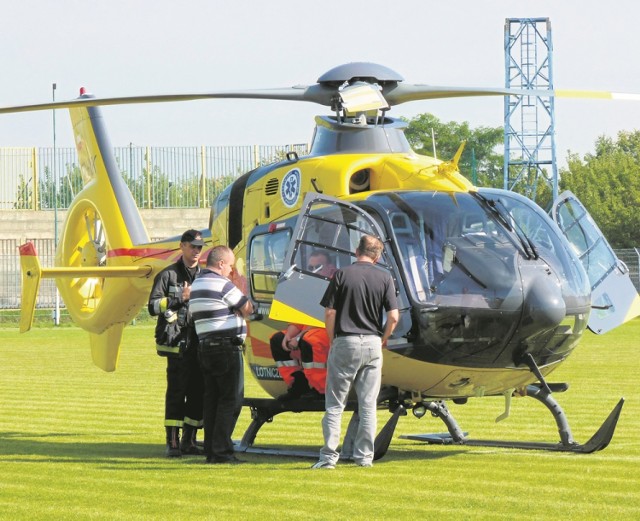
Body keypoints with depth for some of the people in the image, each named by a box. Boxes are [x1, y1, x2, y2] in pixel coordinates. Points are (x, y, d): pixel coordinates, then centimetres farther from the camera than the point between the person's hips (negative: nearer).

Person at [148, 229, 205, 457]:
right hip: (178, 344, -5)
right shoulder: (168, 275, 3)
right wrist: (179, 298, -12)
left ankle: (189, 440, 12)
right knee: (176, 391, -7)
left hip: (201, 344, 5)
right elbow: (153, 306, -5)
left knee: (198, 393, 4)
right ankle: (172, 442, -6)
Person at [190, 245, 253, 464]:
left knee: (212, 398, 11)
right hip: (226, 347, -9)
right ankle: (221, 450, -9)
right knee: (231, 399, -5)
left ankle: (211, 450, 11)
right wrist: (241, 294, 14)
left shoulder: (197, 284, 17)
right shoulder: (222, 284, -12)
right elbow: (247, 309, -7)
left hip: (205, 346, 9)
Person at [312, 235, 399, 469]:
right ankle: (364, 456, 10)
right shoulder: (384, 278, 2)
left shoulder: (342, 275, -4)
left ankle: (329, 456, -3)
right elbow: (393, 317, -3)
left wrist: (332, 340, 7)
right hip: (372, 344, 2)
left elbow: (330, 313, -6)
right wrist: (382, 340, 12)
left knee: (335, 404, 3)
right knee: (368, 404, 10)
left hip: (345, 342, -2)